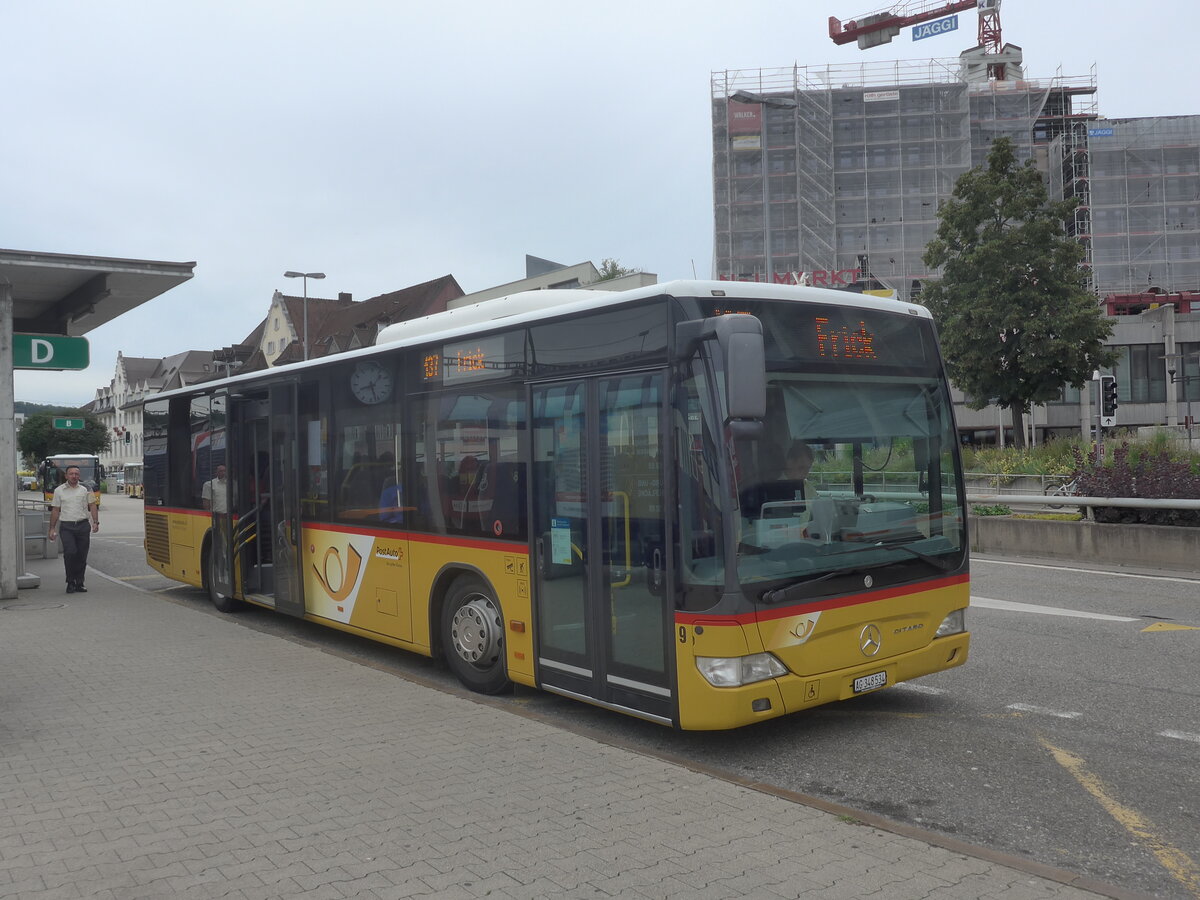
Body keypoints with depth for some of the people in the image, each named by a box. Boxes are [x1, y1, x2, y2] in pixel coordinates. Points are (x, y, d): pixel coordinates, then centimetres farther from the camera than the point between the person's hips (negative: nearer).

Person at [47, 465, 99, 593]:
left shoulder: (85, 490, 10)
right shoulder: (59, 490, 8)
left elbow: (92, 506, 8)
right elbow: (55, 510, 9)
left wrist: (96, 522, -5)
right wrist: (52, 528, 5)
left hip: (83, 526, 1)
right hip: (67, 527, -1)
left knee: (82, 556, 3)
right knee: (70, 553, -16)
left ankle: (79, 583, 12)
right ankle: (70, 582, -3)